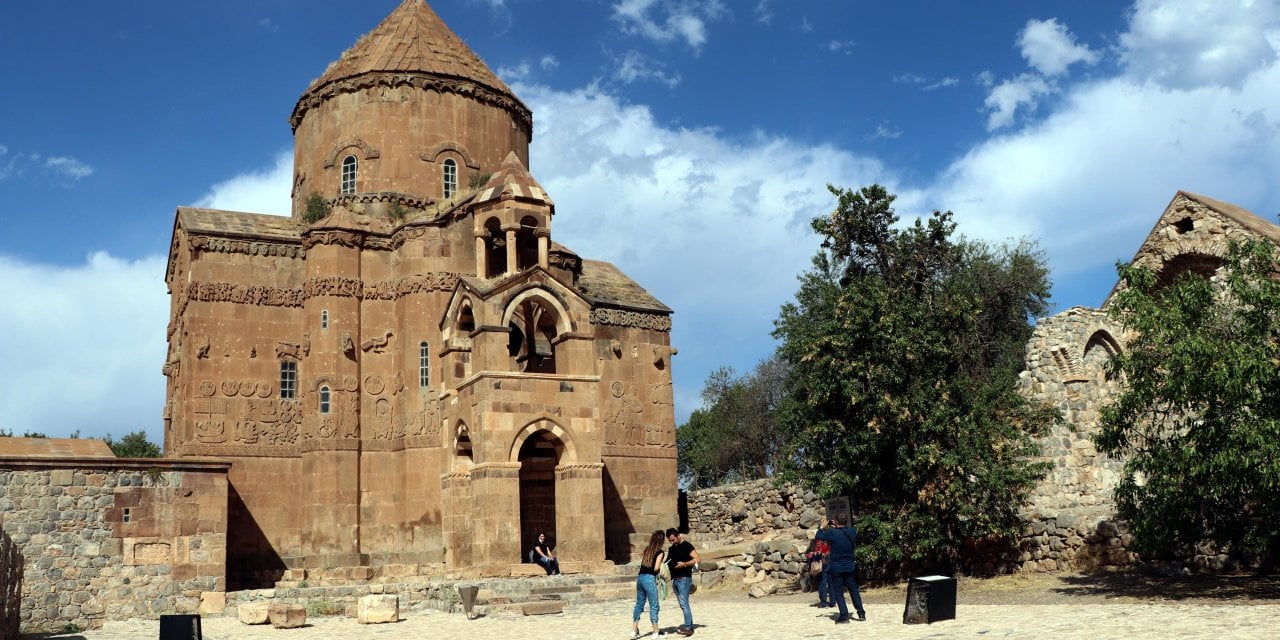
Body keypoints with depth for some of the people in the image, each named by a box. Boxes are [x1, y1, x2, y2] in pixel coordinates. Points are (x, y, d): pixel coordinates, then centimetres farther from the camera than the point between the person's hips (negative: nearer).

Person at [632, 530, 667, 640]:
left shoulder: (647, 549, 14)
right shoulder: (660, 552, -5)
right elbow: (656, 568, -12)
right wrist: (663, 561, 4)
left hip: (640, 577, 7)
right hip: (649, 579, -7)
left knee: (639, 605, 13)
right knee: (654, 606, 2)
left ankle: (634, 631, 15)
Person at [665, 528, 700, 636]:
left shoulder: (686, 546, -7)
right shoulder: (671, 549, 16)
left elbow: (698, 559, -13)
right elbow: (669, 562, 23)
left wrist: (684, 564, -22)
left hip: (684, 578, -8)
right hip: (675, 579, 8)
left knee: (684, 603, -14)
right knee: (682, 604, 9)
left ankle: (688, 628, -17)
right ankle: (689, 624, 13)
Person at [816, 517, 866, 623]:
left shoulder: (831, 533, -16)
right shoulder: (852, 531, -4)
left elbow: (819, 536, -4)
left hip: (836, 568, -4)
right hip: (850, 567, 4)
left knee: (838, 592, 4)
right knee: (854, 590, 13)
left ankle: (844, 615, -1)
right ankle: (861, 613, 14)